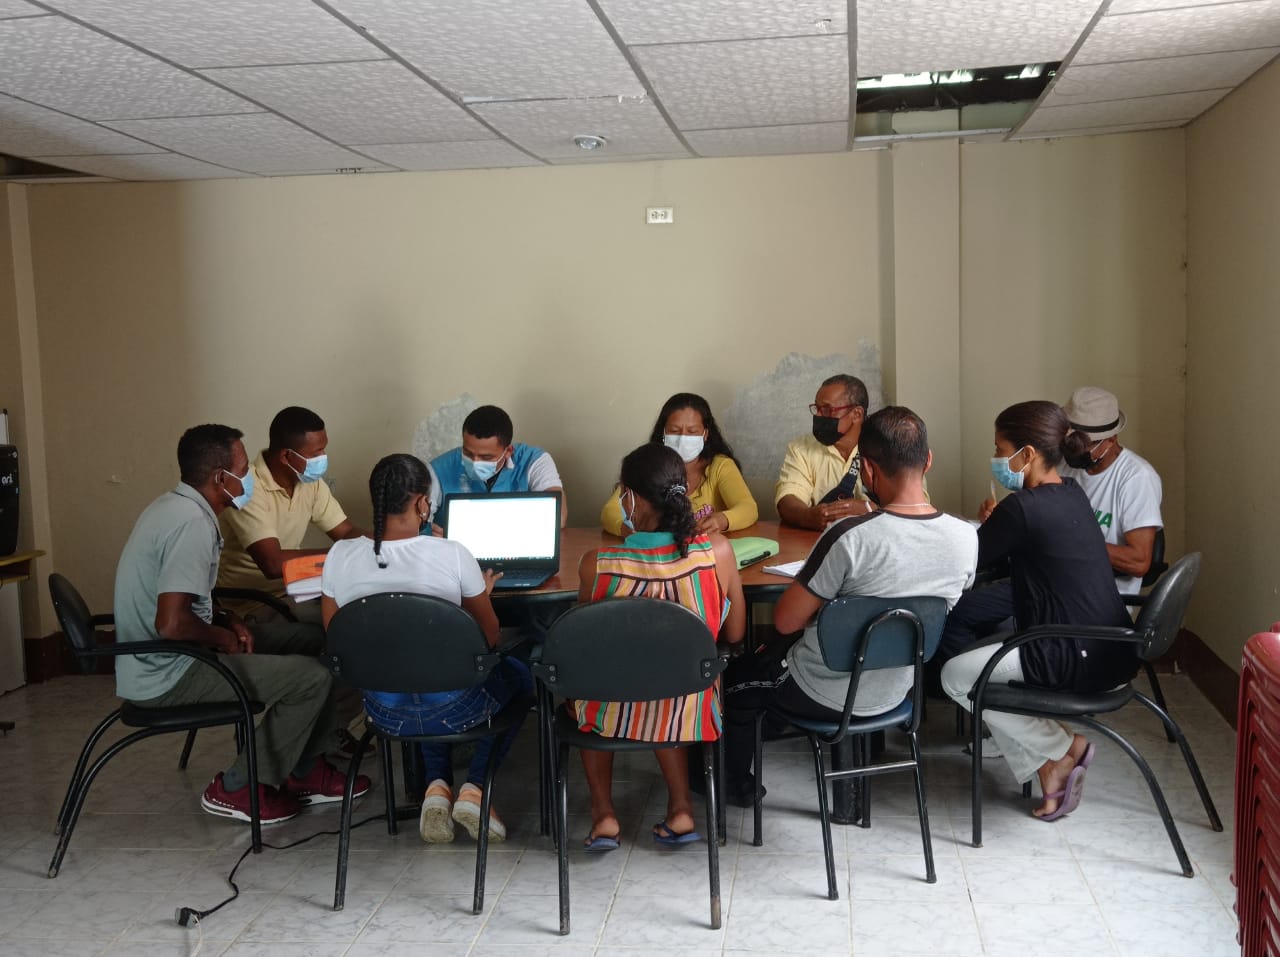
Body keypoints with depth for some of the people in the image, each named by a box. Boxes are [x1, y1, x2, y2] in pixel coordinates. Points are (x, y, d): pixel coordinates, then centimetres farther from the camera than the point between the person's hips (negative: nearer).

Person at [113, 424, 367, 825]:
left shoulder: (174, 506, 8)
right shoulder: (192, 523, -24)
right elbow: (172, 624, -32)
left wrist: (228, 622, 5)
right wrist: (225, 638, -13)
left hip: (156, 663, 10)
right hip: (168, 677, -10)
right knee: (313, 675, -12)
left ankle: (306, 772, 20)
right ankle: (238, 788, 1)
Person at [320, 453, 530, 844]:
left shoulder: (340, 556, -10)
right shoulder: (452, 555, -18)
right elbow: (490, 636, -3)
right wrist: (482, 592, 16)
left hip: (384, 711, 4)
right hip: (452, 709, -4)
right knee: (517, 673, 29)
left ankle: (438, 785, 17)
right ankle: (474, 787, 13)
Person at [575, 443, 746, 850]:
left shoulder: (597, 563, -21)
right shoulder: (717, 550, -18)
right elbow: (735, 634, -3)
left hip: (615, 712, -1)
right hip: (689, 711, 2)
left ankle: (603, 814, 31)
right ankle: (680, 810, 33)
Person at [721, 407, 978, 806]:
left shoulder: (850, 537, -32)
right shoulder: (966, 538, -15)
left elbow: (785, 621, -21)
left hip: (824, 695, -6)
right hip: (896, 690, 6)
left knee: (735, 677, 25)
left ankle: (735, 783, 43)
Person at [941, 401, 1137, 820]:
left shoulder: (1024, 507, -19)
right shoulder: (1071, 494, 9)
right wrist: (998, 521, 8)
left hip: (1078, 660, -9)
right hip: (1110, 650, 9)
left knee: (956, 675, 5)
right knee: (986, 652, 21)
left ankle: (1063, 750, 8)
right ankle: (1052, 768, 14)